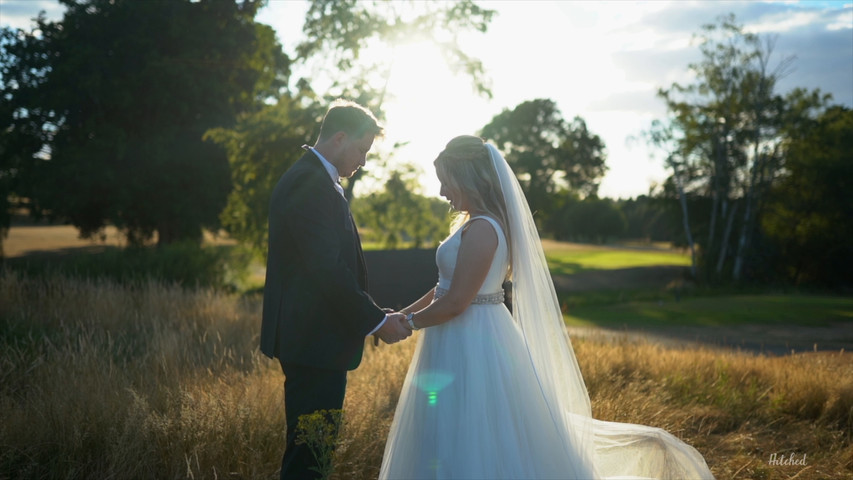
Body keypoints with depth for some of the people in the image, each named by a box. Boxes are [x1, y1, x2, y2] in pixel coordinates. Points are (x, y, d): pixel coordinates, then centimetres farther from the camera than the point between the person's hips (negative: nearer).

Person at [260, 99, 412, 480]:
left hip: (310, 339, 11)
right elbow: (327, 267, -22)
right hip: (315, 341, -11)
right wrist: (376, 321, -14)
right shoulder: (310, 183, -16)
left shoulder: (310, 179, 16)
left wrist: (368, 316, 15)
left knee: (306, 446, 16)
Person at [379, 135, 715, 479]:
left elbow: (455, 302, -22)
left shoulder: (481, 230, -20)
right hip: (464, 346, 10)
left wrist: (410, 323, -8)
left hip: (473, 349, -10)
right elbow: (446, 285, 15)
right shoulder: (473, 223, 11)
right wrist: (404, 313, 11)